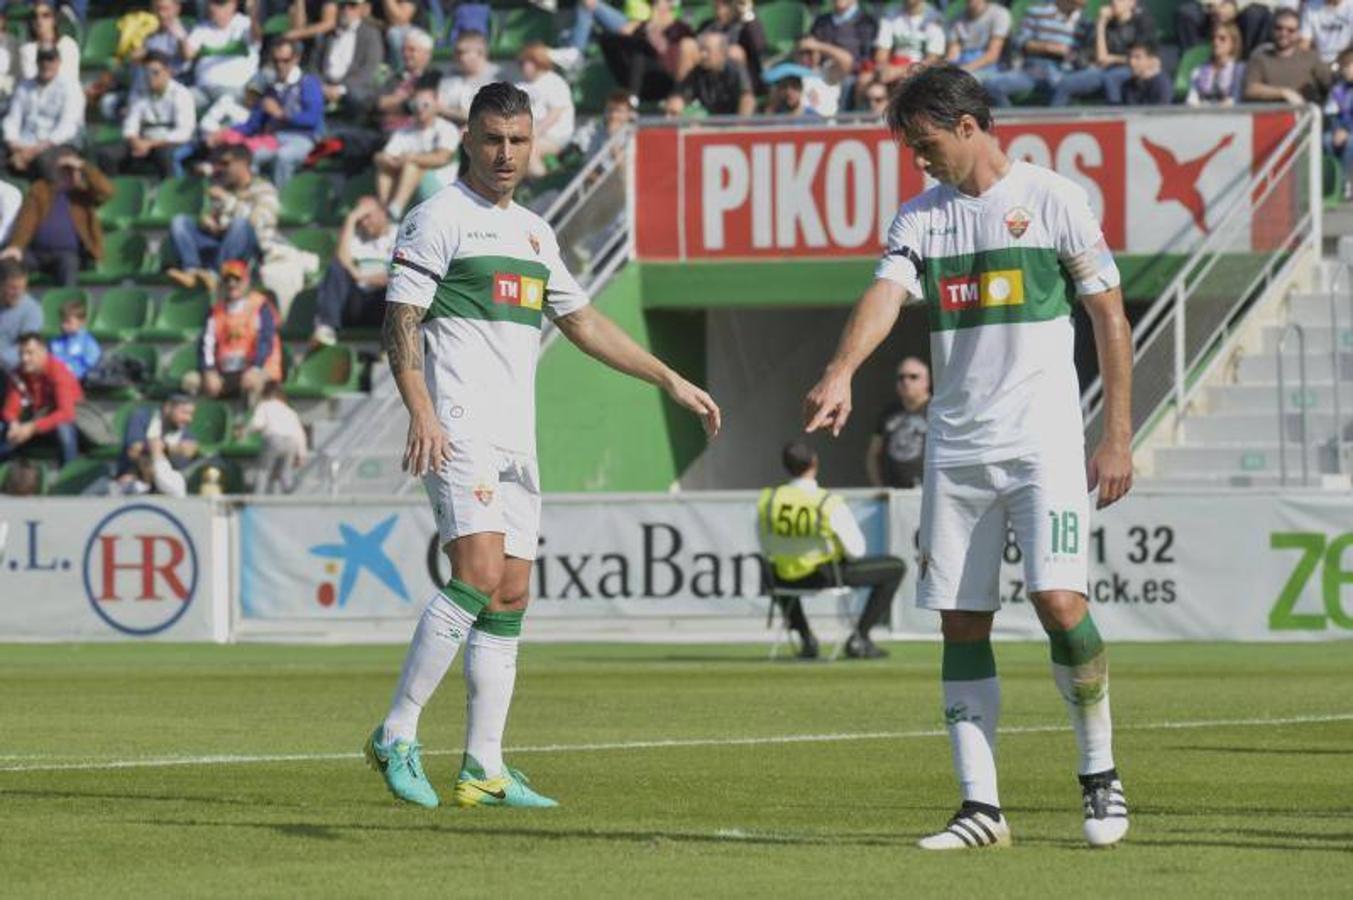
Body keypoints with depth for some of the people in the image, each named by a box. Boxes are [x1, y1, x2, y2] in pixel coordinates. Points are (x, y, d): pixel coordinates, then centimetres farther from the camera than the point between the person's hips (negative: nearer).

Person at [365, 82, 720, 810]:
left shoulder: (534, 232, 20)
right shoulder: (440, 218, -3)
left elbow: (582, 322, 28)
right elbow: (400, 321, -10)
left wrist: (669, 380, 24)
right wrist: (420, 413, -23)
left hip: (516, 439, 8)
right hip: (459, 430, -8)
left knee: (510, 597, 4)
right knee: (478, 578, -20)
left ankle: (483, 770, 5)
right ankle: (397, 736, -14)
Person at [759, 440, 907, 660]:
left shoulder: (767, 501, -11)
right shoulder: (831, 504, -22)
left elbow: (767, 547, 3)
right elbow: (856, 550, -13)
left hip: (785, 579, 4)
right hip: (827, 576, -4)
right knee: (896, 568, 11)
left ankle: (805, 638, 30)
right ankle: (859, 638, 8)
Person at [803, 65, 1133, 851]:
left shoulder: (1055, 201, -1)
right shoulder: (921, 218, 10)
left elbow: (1110, 316, 1)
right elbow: (885, 295, -6)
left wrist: (1119, 437, -3)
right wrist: (842, 373, -26)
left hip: (1044, 440, -5)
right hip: (955, 449, 5)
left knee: (1059, 600, -16)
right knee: (962, 624, 1)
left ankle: (1101, 777, 2)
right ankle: (981, 807, 6)